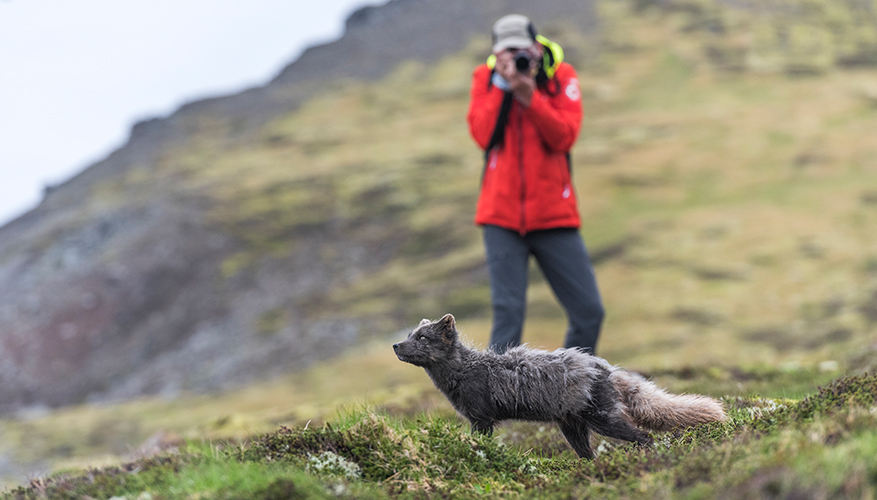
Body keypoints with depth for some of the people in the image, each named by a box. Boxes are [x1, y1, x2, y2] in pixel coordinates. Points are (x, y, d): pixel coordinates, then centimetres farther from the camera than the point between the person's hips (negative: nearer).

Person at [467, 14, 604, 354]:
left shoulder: (561, 76, 2)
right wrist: (502, 85, -14)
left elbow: (564, 136, -11)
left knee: (589, 312, 0)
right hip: (502, 215, -1)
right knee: (508, 312, -9)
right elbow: (482, 134, -9)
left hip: (554, 213, 1)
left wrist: (529, 96, -20)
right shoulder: (486, 77, 4)